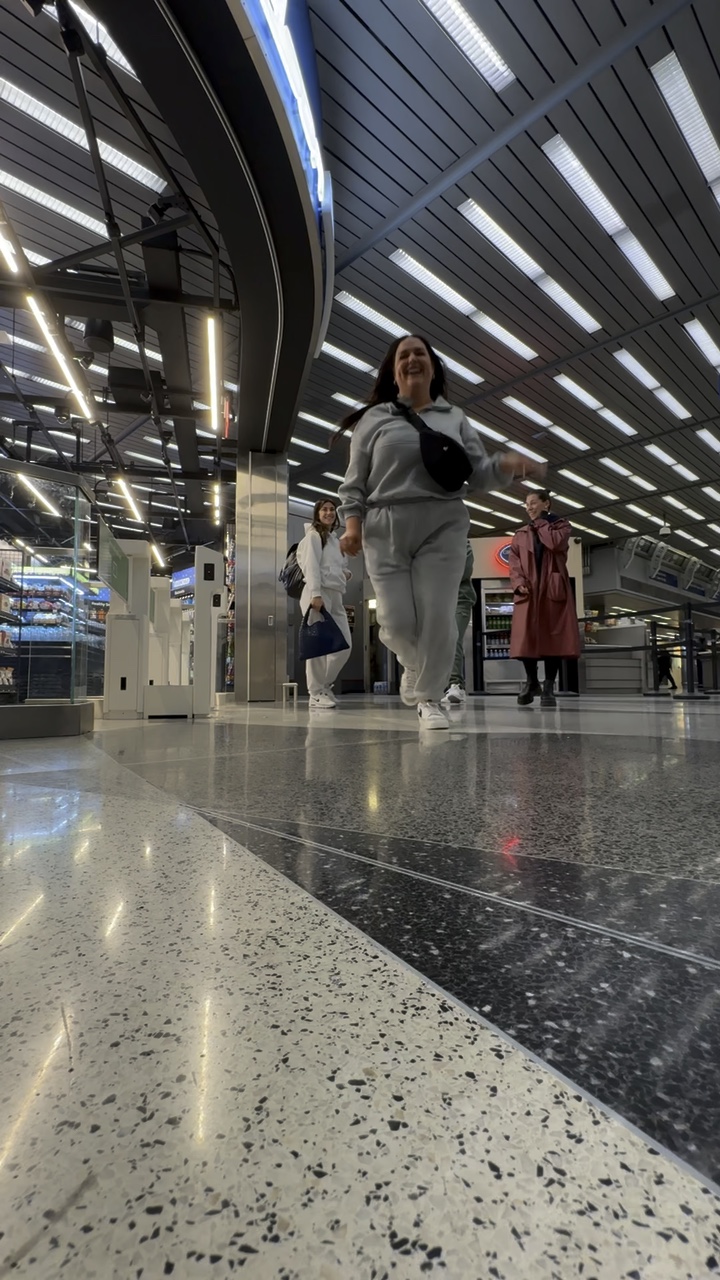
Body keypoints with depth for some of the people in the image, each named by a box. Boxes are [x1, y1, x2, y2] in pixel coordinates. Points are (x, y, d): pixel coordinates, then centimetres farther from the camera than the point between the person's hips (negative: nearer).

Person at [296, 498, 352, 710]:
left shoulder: (335, 539, 26)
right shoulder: (313, 536, 1)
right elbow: (311, 566, -10)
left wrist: (345, 573, 8)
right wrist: (316, 594, -22)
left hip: (336, 595, 8)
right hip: (319, 593, -8)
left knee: (345, 645, 3)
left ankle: (324, 686, 16)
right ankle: (316, 694, -2)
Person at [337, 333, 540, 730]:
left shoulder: (455, 418, 17)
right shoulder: (374, 419, 11)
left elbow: (478, 474, 12)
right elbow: (354, 482, 7)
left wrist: (505, 465, -9)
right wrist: (353, 524, -9)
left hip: (443, 529, 1)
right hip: (385, 532, -1)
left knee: (438, 619, -6)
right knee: (397, 622, -6)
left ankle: (429, 698, 11)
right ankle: (414, 666, 28)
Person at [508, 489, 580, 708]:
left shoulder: (561, 525, 13)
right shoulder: (521, 534, 20)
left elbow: (555, 543, -10)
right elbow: (513, 561, 8)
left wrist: (540, 522, 3)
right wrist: (518, 583, -10)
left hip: (553, 589, -2)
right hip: (528, 591, 2)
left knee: (553, 637, -5)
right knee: (526, 639, -6)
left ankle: (548, 687, 3)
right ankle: (532, 681, 12)